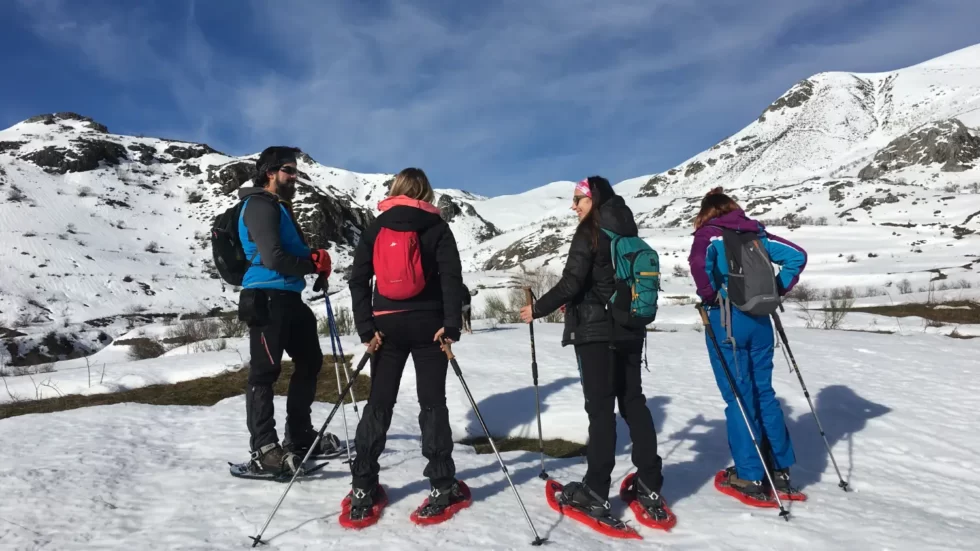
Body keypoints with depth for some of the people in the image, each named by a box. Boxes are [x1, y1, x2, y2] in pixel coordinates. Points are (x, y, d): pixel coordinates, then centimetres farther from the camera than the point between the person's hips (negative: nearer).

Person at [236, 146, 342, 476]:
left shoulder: (279, 207, 22)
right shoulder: (260, 206, -10)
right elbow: (272, 257, -20)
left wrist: (314, 259, 1)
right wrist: (313, 264, -8)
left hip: (287, 298, 11)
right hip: (266, 298, -11)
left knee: (310, 361, 16)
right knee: (265, 371, -7)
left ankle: (299, 435, 26)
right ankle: (263, 449, -1)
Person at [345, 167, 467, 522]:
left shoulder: (376, 227, 8)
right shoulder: (436, 226, 2)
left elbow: (358, 280, 0)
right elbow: (451, 276, -10)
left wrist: (366, 328, -2)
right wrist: (451, 325, -13)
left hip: (387, 326, 2)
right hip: (428, 325, -1)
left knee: (378, 404, 9)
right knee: (432, 403, 5)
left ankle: (363, 488, 11)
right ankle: (442, 486, 8)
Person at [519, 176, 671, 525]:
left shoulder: (589, 233, -11)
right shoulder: (627, 232, 12)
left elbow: (571, 283, -18)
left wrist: (538, 309, -5)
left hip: (595, 330, -7)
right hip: (629, 328, 7)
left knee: (600, 407, -3)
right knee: (633, 401, 12)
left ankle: (596, 492, 4)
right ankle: (650, 486, 16)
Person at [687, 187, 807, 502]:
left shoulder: (709, 233, -4)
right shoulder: (755, 232, 11)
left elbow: (698, 261, -26)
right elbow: (797, 256, 11)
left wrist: (709, 296, -12)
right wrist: (777, 290, 13)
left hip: (726, 320, -5)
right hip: (759, 319, 5)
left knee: (738, 397, 2)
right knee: (763, 393, 15)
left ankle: (751, 476, 9)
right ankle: (781, 470, 24)